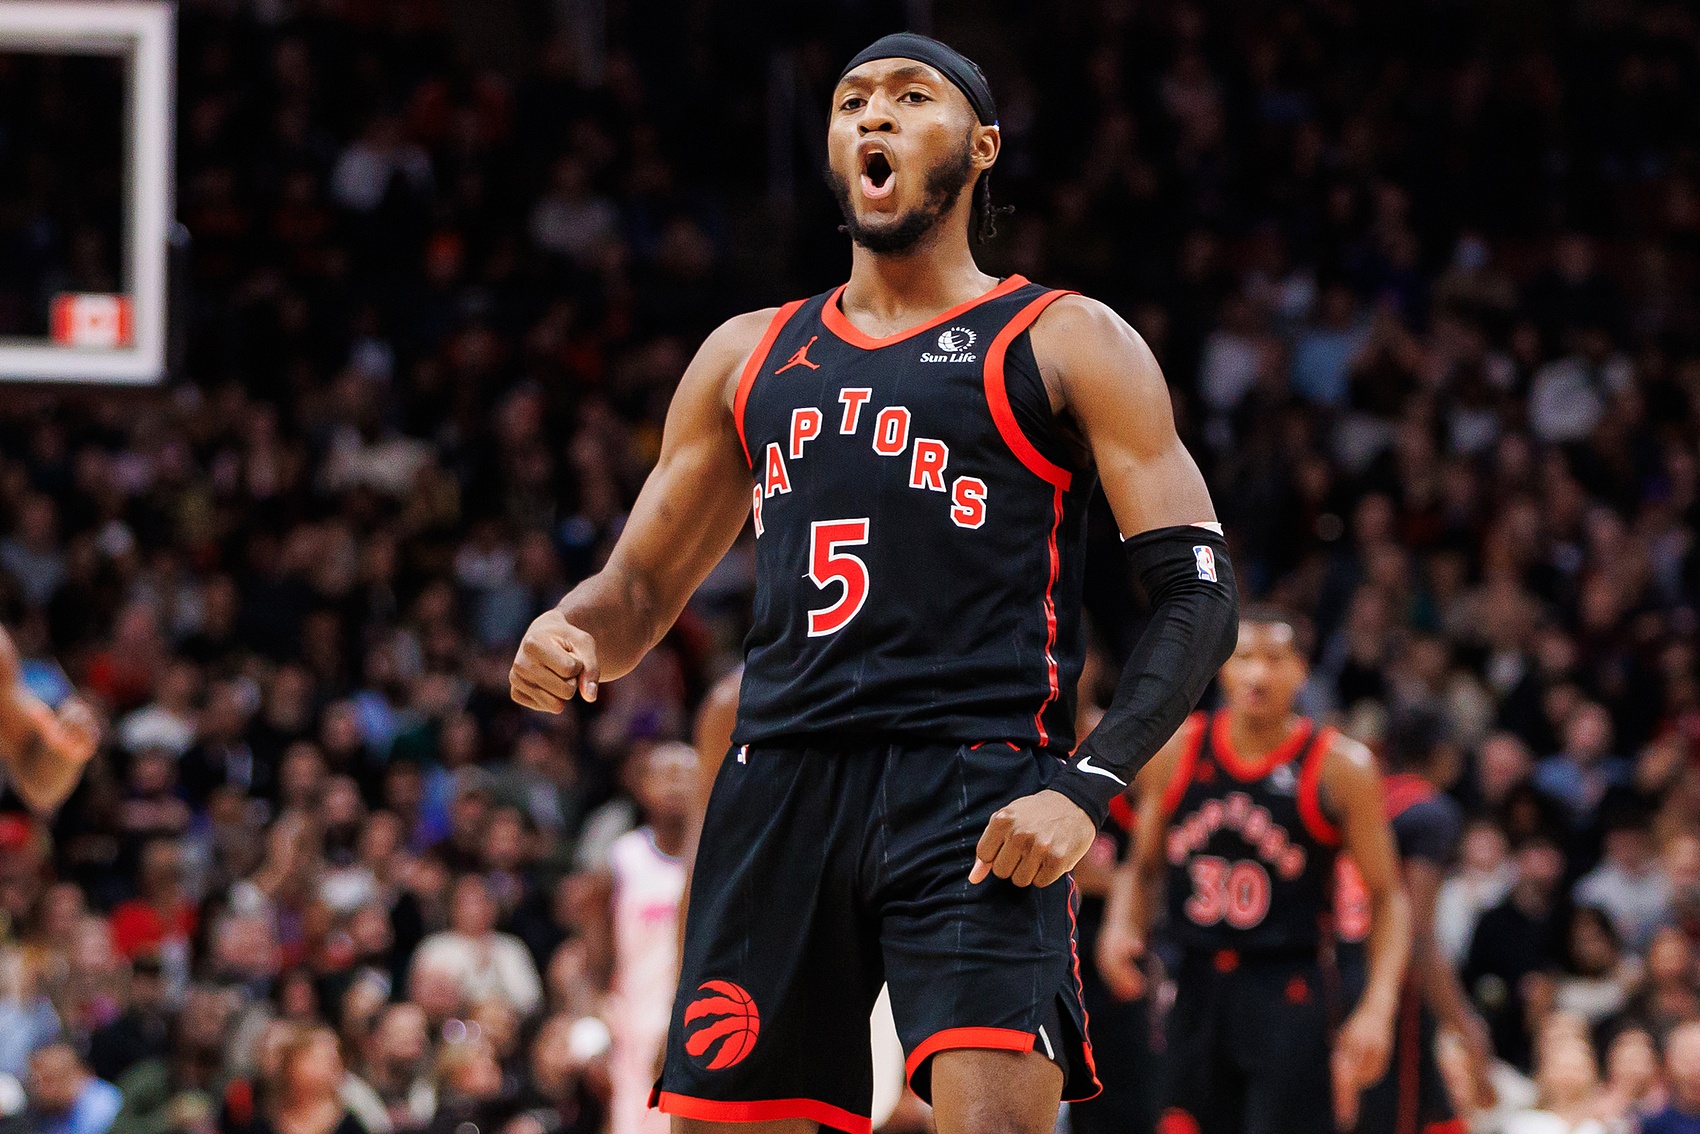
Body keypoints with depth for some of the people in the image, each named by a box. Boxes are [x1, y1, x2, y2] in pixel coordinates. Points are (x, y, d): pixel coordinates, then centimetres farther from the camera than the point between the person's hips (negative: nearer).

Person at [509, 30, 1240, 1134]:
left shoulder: (1067, 342, 7)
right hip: (783, 783, 5)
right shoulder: (748, 356, 22)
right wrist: (571, 634, 0)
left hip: (978, 795, -5)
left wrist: (1084, 791, -15)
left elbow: (1197, 596, 0)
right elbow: (642, 587, 26)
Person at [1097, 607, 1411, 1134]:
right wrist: (1121, 927, -5)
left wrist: (1377, 1010, -15)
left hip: (1287, 996, -4)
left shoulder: (1338, 768, -6)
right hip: (1198, 988, 4)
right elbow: (1141, 868, 17)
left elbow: (1388, 898, -4)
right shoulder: (1175, 753, 3)